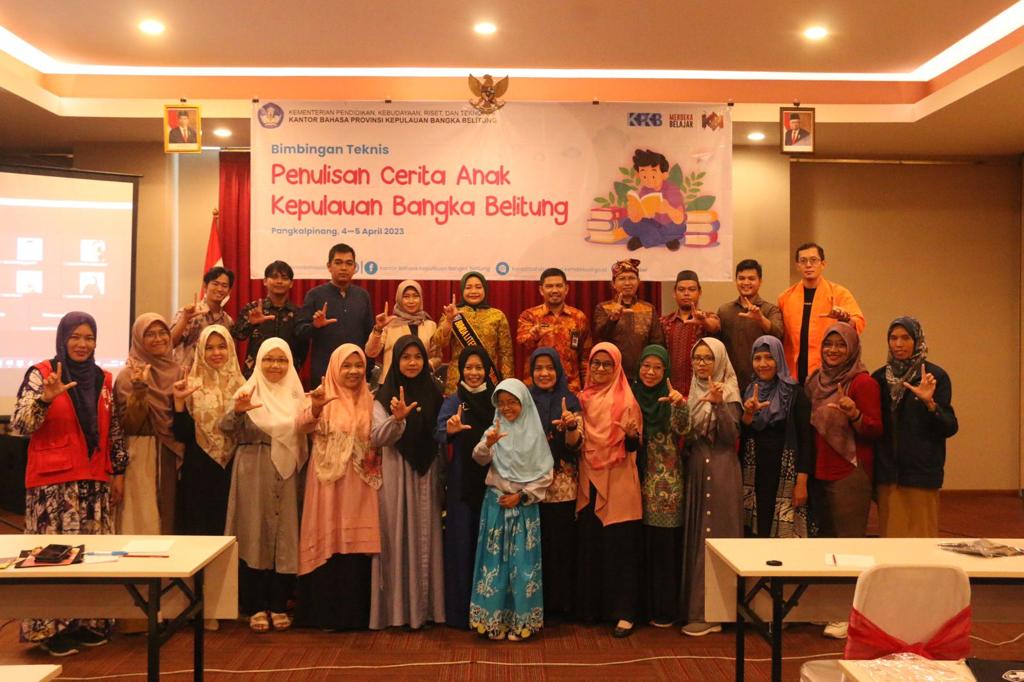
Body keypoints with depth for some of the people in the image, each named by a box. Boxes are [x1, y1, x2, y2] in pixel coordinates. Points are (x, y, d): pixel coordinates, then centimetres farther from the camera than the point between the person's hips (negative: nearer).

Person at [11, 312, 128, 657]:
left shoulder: (104, 379, 8)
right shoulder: (40, 374, -4)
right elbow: (18, 425, -12)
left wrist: (118, 473, 10)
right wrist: (46, 398, -27)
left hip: (95, 479, 4)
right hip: (52, 480, -4)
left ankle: (89, 621, 18)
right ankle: (54, 627, 9)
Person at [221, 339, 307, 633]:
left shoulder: (296, 395, 10)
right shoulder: (248, 392, 0)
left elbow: (304, 435, 11)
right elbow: (227, 429, -13)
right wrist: (237, 411, -33)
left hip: (286, 476, 3)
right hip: (254, 475, -3)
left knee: (285, 537, 5)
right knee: (256, 536, 0)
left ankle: (279, 605, 16)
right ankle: (257, 607, 9)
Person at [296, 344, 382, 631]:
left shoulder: (369, 402, 10)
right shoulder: (324, 398, -2)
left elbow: (379, 440, 12)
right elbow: (304, 426, -21)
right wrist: (314, 408, -42)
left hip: (359, 485, 3)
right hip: (329, 483, -3)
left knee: (357, 542, 5)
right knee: (328, 541, -1)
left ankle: (354, 613, 16)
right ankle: (326, 612, 11)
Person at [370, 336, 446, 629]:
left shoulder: (433, 393, 7)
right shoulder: (385, 395, -2)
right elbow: (378, 436, -13)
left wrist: (442, 470, 3)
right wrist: (397, 418, -31)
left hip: (427, 473, 3)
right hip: (396, 474, -2)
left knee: (425, 537, 6)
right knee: (397, 537, -1)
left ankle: (425, 605, 16)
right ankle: (396, 607, 7)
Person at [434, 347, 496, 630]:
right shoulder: (453, 401, 2)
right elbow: (439, 434, -13)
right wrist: (451, 429, -34)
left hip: (493, 480, 1)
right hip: (462, 481, -1)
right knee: (462, 541, 0)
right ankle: (460, 610, 9)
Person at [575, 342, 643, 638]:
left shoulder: (627, 400, -4)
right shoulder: (584, 398, 9)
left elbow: (633, 446, -9)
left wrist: (632, 435, -29)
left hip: (618, 484, -4)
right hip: (589, 481, 4)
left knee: (620, 547, -3)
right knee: (589, 545, 8)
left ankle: (624, 612, 5)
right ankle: (591, 606, 20)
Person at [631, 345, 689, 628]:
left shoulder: (670, 399, -2)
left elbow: (682, 428, -21)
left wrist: (680, 404, -38)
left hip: (666, 484, -3)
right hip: (639, 480, 3)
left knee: (664, 544, 1)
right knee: (640, 544, 9)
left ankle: (665, 608, 11)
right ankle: (643, 603, 21)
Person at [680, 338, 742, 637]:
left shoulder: (729, 392, -3)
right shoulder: (693, 392, 13)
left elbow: (731, 435, -15)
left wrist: (719, 404, -25)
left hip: (721, 472, -6)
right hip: (696, 470, 6)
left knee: (716, 536, -4)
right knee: (695, 538, 8)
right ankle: (696, 606, 18)